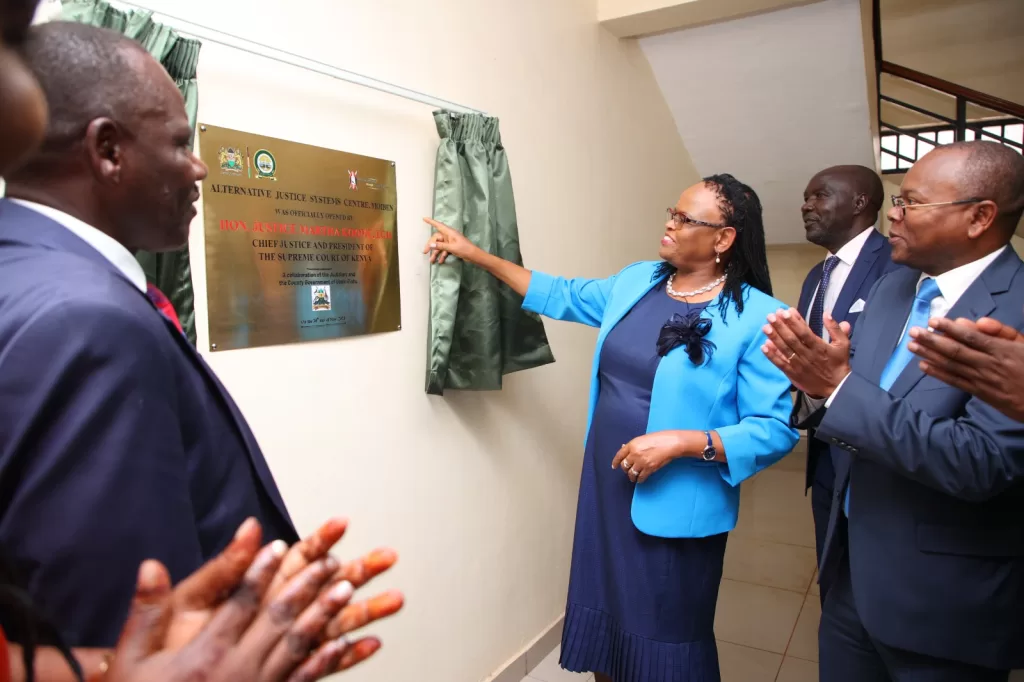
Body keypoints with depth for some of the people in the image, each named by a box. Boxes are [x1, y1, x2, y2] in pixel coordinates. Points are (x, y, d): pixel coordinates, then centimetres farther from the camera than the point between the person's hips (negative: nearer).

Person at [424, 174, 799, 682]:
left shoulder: (755, 317, -15)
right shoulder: (636, 282, 3)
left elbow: (775, 429, -16)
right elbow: (563, 296, 14)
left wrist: (679, 442, -26)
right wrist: (475, 255, 12)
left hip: (675, 509, -5)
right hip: (605, 491, 6)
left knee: (664, 639, 13)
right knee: (605, 620, 22)